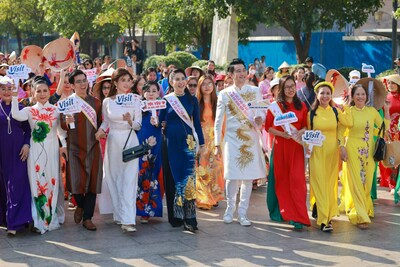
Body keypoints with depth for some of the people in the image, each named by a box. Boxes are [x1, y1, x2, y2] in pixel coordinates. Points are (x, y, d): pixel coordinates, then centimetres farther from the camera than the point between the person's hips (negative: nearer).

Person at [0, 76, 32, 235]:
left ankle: (14, 222, -6)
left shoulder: (20, 108, 7)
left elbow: (28, 129, 9)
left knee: (18, 184, -7)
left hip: (18, 152, 0)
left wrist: (26, 144, -6)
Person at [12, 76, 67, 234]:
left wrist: (64, 145, -1)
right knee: (37, 182, -1)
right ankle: (40, 220, 4)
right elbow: (16, 116, -20)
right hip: (36, 151, -1)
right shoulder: (29, 110, 1)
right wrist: (14, 97, -25)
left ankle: (53, 217, 15)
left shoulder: (56, 110, 6)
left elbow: (60, 130, 10)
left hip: (52, 150, 1)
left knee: (52, 182, 4)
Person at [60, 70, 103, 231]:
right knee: (76, 182, -9)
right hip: (74, 147, -2)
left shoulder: (95, 102, 8)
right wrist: (67, 122, -22)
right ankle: (80, 206, 24)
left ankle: (87, 218, 11)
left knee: (92, 181, 0)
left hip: (93, 147, 2)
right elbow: (62, 125, -3)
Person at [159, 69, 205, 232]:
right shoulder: (166, 100, 4)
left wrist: (201, 143, 7)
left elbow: (197, 123, 10)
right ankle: (174, 216, 14)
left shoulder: (192, 100, 7)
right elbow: (161, 121, 11)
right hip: (171, 143, 0)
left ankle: (189, 219, -8)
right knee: (172, 178, 4)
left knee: (188, 179, -9)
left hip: (188, 142, 0)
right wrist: (161, 124, -11)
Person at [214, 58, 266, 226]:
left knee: (248, 176, 1)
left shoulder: (255, 91, 8)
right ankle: (230, 208, 15)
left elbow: (263, 112, 11)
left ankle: (242, 213, 12)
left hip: (251, 139, 1)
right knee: (232, 176, -7)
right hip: (232, 139, -1)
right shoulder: (224, 94, 4)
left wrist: (260, 118, -14)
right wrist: (217, 145, 3)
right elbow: (218, 121, 6)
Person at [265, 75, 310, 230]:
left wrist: (301, 132, -10)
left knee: (297, 180, -7)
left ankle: (298, 217, -9)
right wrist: (282, 134, -17)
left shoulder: (301, 106, 10)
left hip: (296, 146, 2)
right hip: (280, 146, -2)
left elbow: (306, 125, 12)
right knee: (281, 179, 6)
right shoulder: (276, 105, 1)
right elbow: (268, 126, -3)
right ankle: (278, 211, 24)